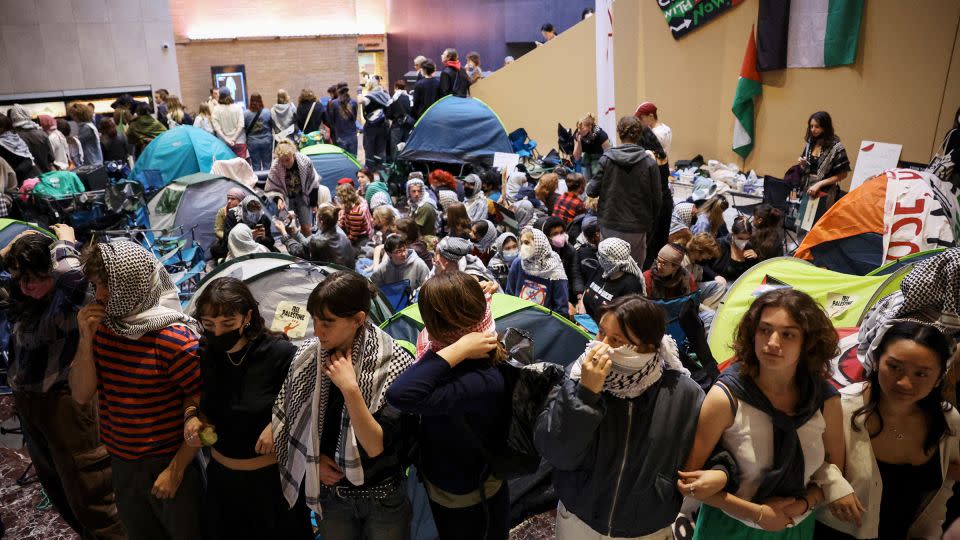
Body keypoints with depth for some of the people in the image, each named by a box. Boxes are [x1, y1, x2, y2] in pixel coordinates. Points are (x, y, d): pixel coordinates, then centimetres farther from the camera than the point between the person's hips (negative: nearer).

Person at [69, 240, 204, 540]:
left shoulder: (177, 340, -22)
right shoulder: (101, 329, -3)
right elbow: (82, 395, -2)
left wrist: (176, 469, -13)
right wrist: (86, 339, -15)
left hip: (167, 463, -6)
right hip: (121, 464, 6)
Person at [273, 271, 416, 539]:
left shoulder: (393, 366, -23)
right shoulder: (307, 358, -10)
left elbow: (376, 447, -26)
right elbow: (289, 420, 6)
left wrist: (350, 388, -33)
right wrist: (313, 458, -6)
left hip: (383, 497, -3)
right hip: (330, 493, 4)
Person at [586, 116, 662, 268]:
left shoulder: (606, 159, -7)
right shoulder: (649, 162, -7)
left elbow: (592, 191, -4)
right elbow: (656, 199, -4)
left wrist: (589, 186, 19)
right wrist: (651, 223, 12)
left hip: (610, 225, 1)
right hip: (637, 227, -1)